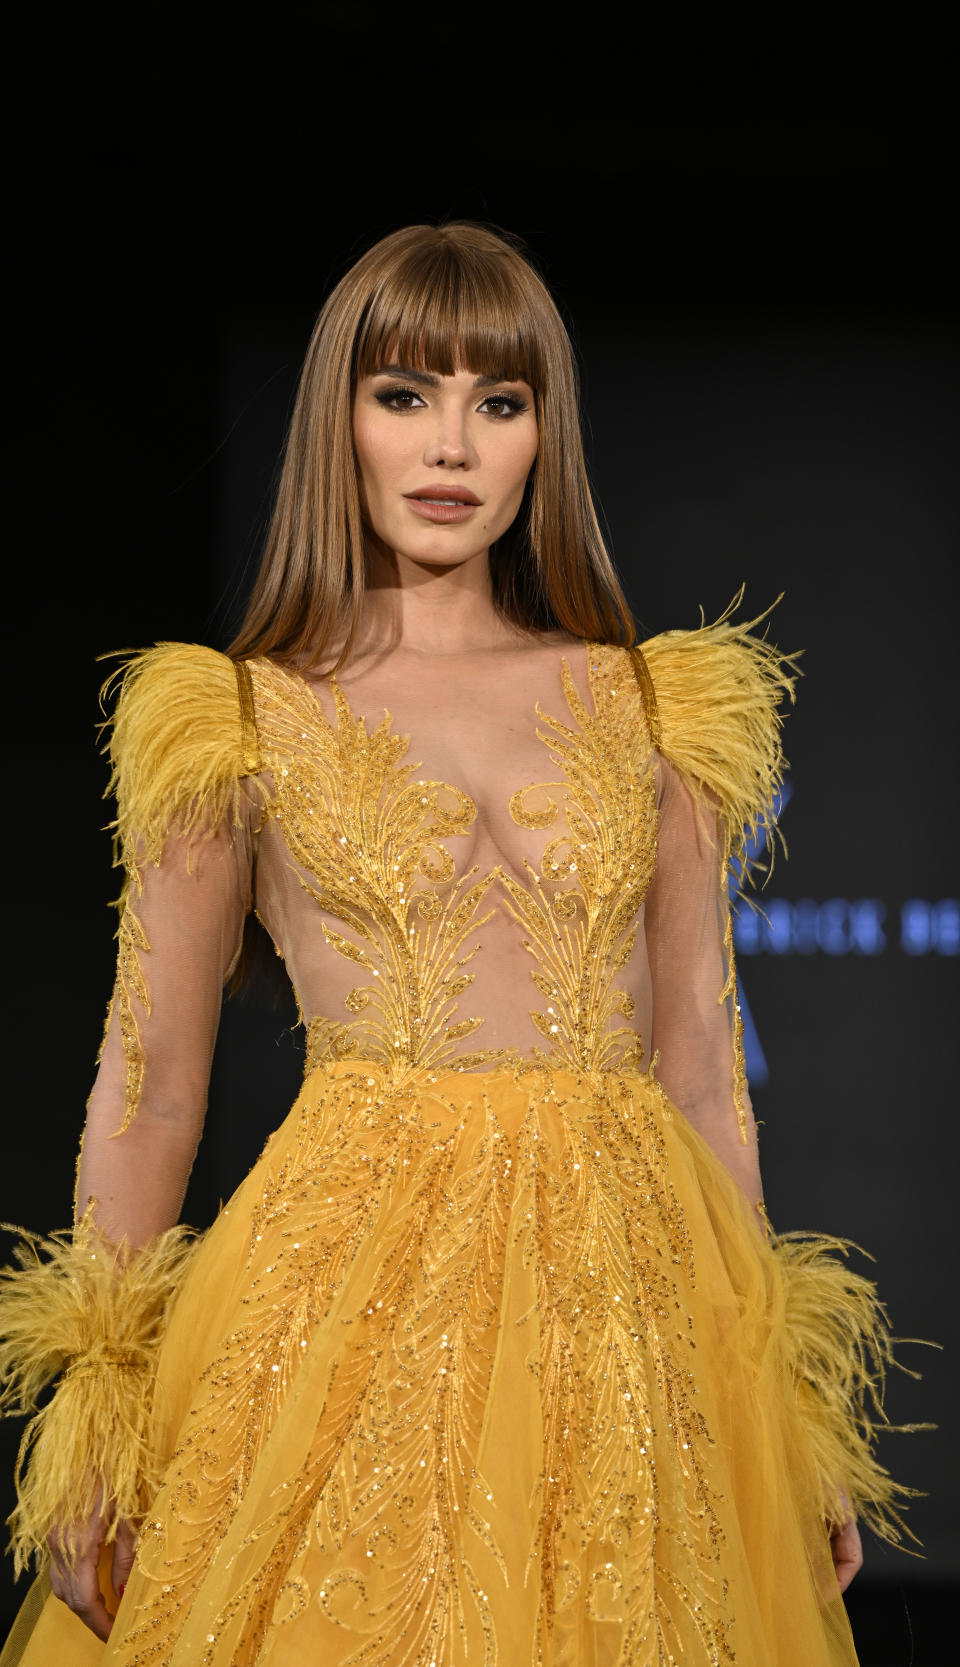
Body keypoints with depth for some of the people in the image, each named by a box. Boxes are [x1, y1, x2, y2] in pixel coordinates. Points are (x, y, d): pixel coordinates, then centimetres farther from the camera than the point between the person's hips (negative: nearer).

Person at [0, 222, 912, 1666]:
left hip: (618, 1294, 2)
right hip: (347, 1283, -2)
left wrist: (786, 1407, 9)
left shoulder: (651, 707, 10)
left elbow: (702, 1062, 11)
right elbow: (150, 1083, 4)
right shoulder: (245, 719, 4)